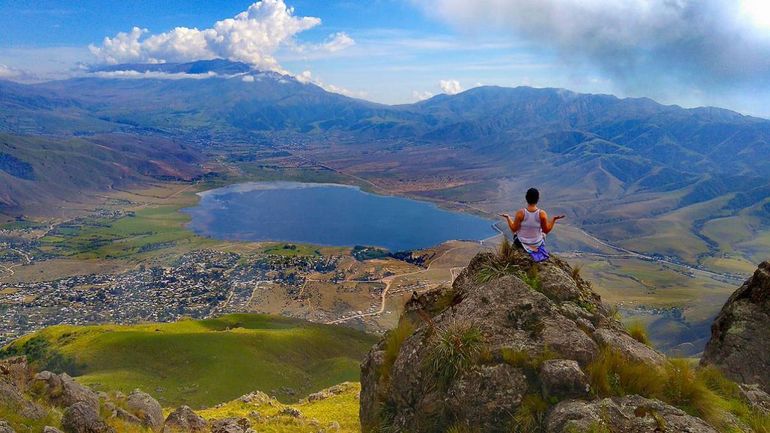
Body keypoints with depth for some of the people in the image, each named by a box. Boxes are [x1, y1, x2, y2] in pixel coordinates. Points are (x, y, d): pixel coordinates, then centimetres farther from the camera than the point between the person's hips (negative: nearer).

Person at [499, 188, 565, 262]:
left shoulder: (520, 213, -25)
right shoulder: (542, 214, -23)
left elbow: (514, 229, -14)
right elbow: (546, 231, -10)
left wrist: (507, 217, -2)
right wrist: (554, 219, -2)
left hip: (522, 242, -1)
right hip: (537, 243, 1)